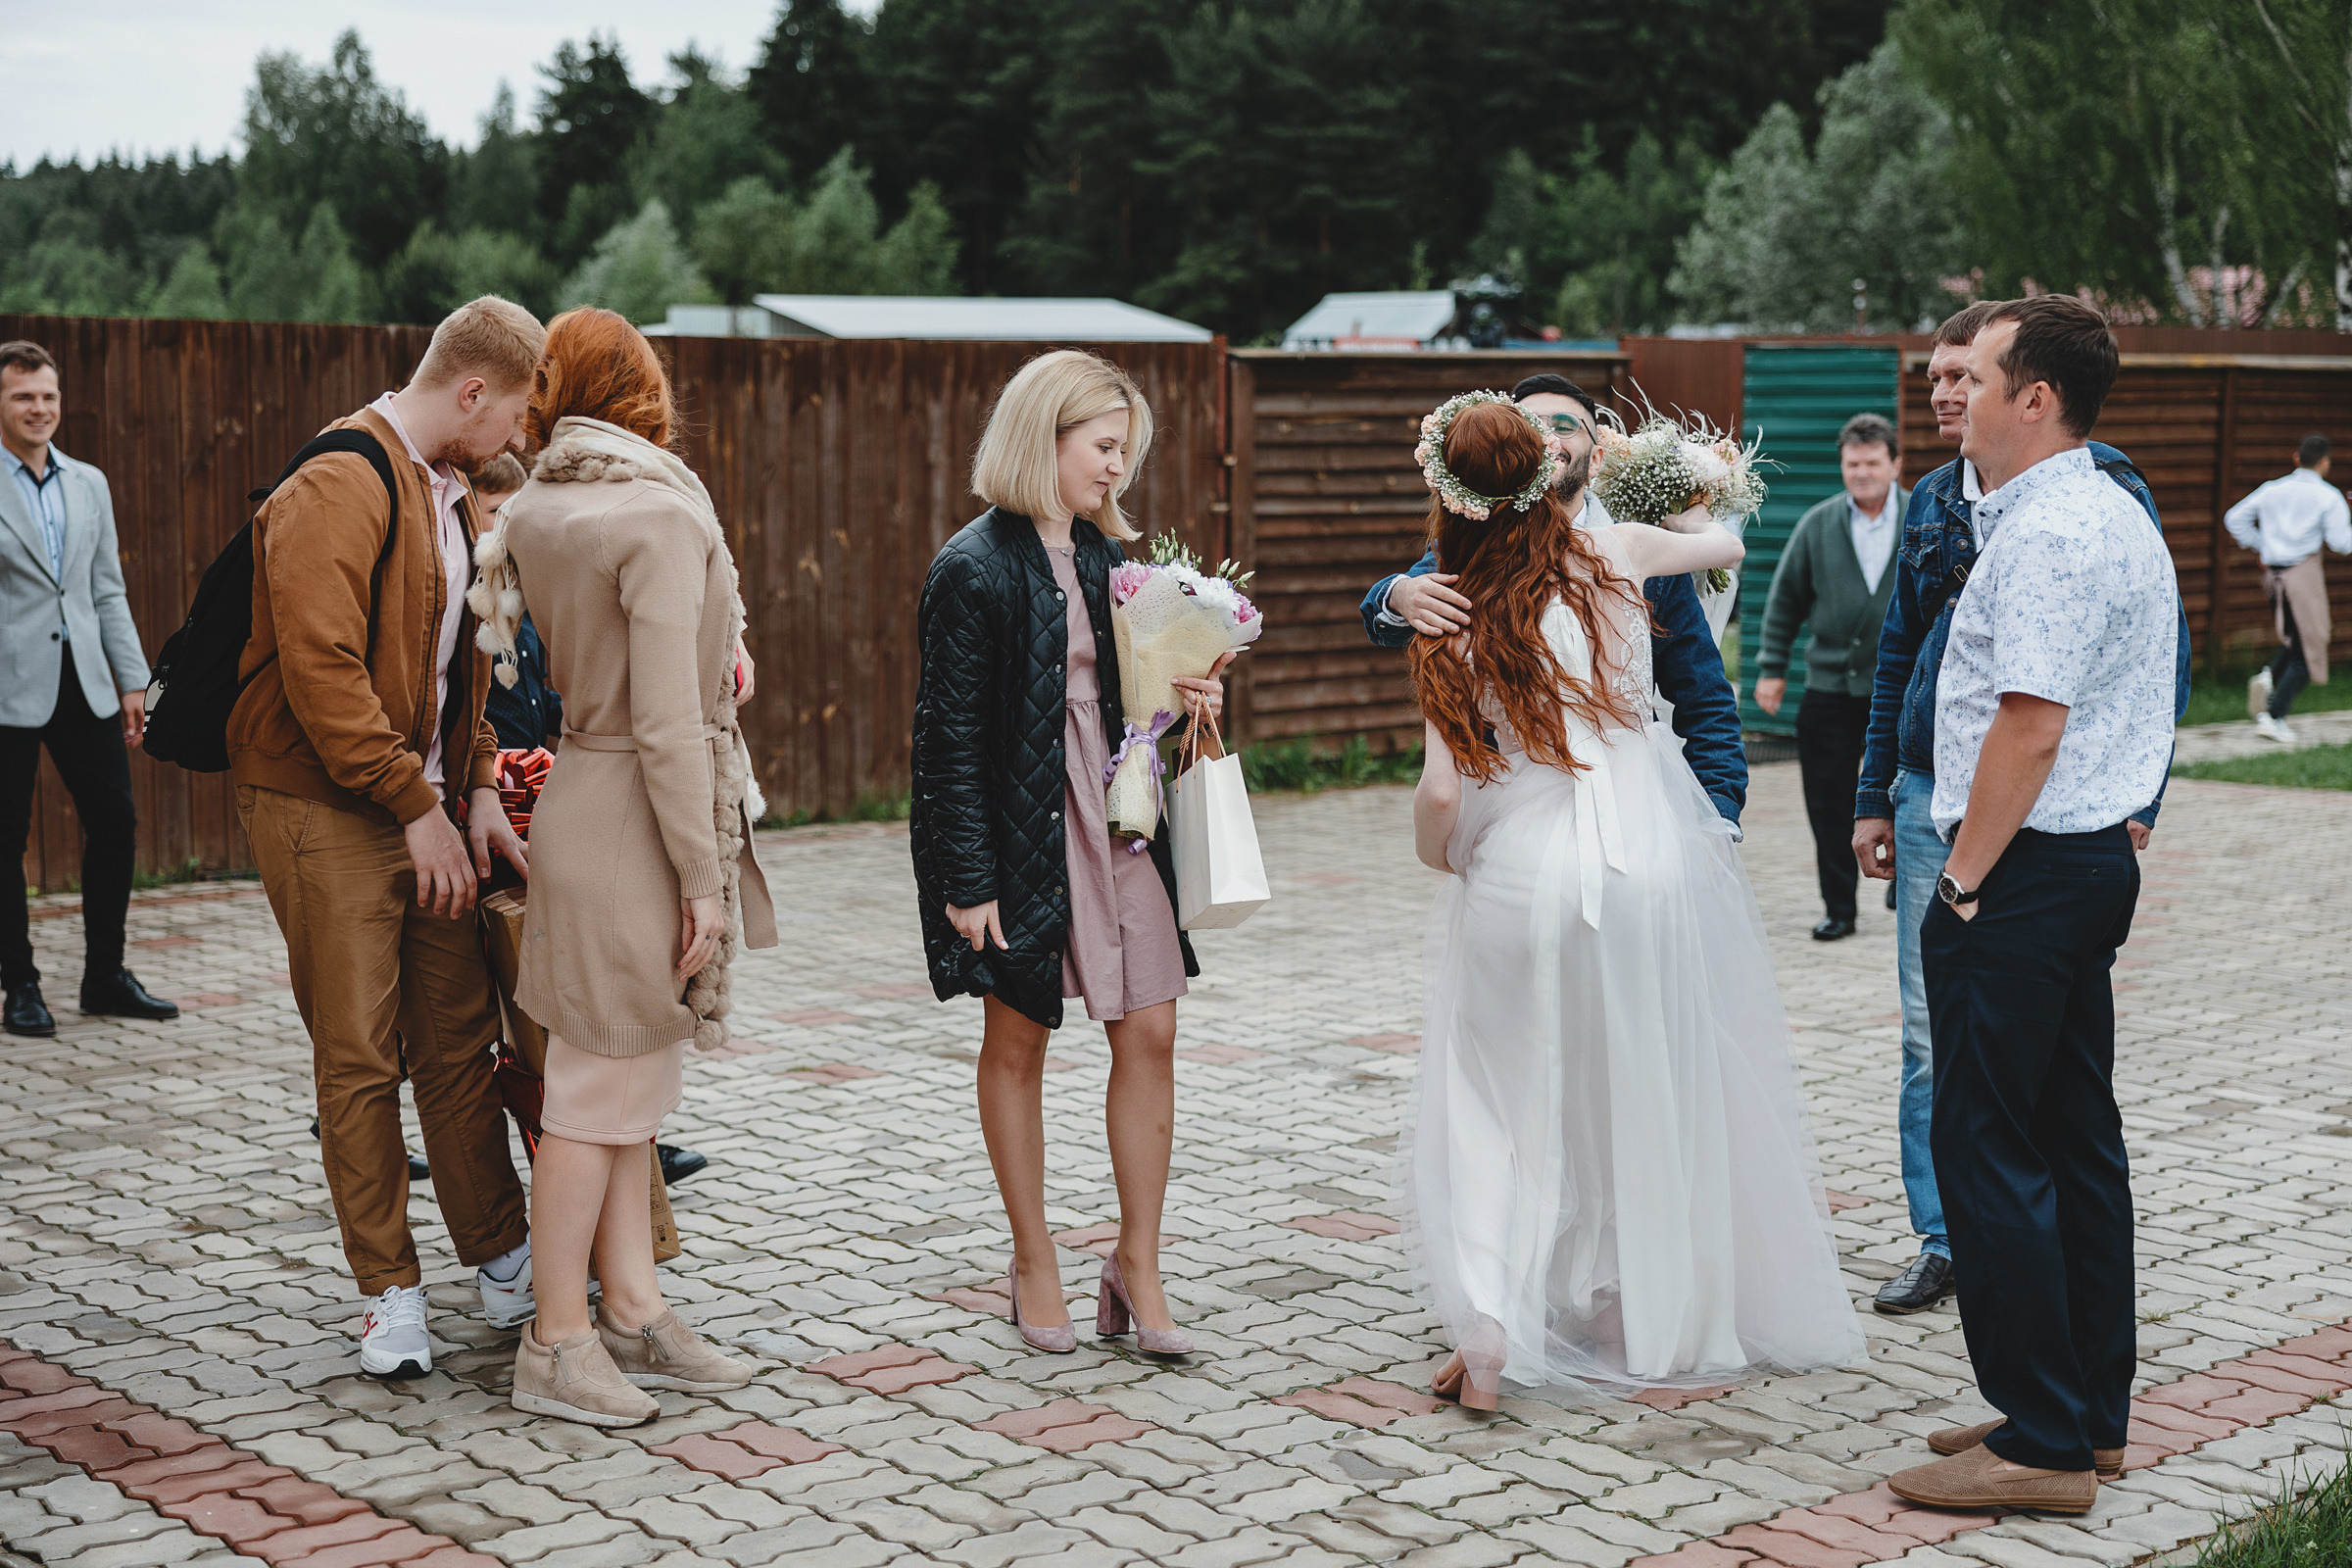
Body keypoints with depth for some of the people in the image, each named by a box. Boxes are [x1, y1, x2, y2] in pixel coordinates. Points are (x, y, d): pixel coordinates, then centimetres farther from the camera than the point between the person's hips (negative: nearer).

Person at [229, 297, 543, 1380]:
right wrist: (418, 807, -17)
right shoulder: (340, 487, -15)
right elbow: (320, 671, -22)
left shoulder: (452, 498, 15)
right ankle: (389, 1292, 8)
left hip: (421, 807, 8)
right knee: (359, 1061, -1)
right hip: (326, 812, -8)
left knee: (461, 1041, 10)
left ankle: (504, 1269, 19)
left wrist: (478, 789, 6)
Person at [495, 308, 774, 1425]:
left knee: (630, 1080, 15)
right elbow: (667, 720, -20)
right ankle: (557, 1343, 8)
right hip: (634, 816, -8)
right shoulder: (658, 516, -17)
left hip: (580, 781, 8)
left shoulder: (534, 511, 7)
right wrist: (702, 874, -17)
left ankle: (633, 1311, 23)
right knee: (600, 1087, -1)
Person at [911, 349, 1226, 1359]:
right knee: (1016, 1045, 8)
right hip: (1017, 828, -6)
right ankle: (1034, 1265, 21)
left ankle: (1137, 1261, 14)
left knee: (1149, 1033, 2)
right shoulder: (974, 569, -12)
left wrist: (1186, 698, -1)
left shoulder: (1107, 554, 10)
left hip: (1115, 816, 6)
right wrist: (969, 881, -15)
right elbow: (951, 734, -13)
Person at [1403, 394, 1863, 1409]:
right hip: (1649, 863, 2)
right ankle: (1666, 1322, 26)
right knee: (1660, 1100, 15)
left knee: (1499, 1107, 10)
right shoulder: (1611, 556, 1)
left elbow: (1441, 793, -9)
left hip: (1522, 879, -2)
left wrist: (1437, 859, 12)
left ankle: (1487, 1319, -7)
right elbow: (1724, 542, 22)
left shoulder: (1455, 623, -4)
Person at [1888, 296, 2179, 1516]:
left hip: (2026, 871, -11)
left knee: (1987, 1148, -6)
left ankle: (2041, 1445, -2)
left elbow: (2029, 730, -23)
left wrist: (1963, 879, -16)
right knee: (2079, 1141, 14)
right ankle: (2091, 1413, 22)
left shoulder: (2047, 534, -18)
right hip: (2096, 860, 11)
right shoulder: (2120, 520, 16)